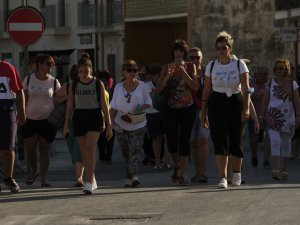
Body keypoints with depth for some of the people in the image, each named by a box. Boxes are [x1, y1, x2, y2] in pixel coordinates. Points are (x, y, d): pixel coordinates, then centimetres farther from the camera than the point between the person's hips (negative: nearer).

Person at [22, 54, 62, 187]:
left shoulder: (54, 82, 2)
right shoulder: (29, 80, 2)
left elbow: (58, 101, 5)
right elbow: (24, 100, 7)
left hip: (48, 120, -1)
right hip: (30, 119, 1)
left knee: (44, 149, 1)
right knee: (29, 148, -1)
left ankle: (44, 179, 6)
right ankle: (33, 171, 26)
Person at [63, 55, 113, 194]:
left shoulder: (98, 84, 0)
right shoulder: (73, 85, 5)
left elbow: (104, 105, 3)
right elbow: (70, 105, 9)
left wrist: (109, 125, 3)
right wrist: (66, 124, 5)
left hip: (94, 117, -3)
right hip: (79, 118, 3)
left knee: (90, 148, -18)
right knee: (84, 151, 7)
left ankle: (89, 183, -22)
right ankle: (93, 181, 20)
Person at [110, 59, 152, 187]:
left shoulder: (141, 86, 4)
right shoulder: (118, 87, 7)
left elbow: (149, 102, 8)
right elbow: (113, 107, 8)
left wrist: (142, 108, -13)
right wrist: (111, 121, -6)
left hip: (138, 124, -2)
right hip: (121, 124, 2)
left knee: (136, 149, -13)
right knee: (126, 152, 3)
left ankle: (135, 175, -20)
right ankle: (129, 178, 9)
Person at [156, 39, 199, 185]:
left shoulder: (190, 67, 2)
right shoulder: (167, 68, 4)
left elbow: (195, 87, -11)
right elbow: (158, 90, -3)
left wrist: (183, 71, -16)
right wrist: (168, 76, -17)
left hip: (187, 108, -1)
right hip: (171, 109, 1)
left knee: (184, 141, -4)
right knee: (171, 141, -6)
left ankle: (182, 175, 1)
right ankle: (177, 166, 20)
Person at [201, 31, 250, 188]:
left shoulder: (239, 64, 1)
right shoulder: (211, 66, 6)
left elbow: (245, 88, -6)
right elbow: (206, 90, 10)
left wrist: (246, 108, -16)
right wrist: (203, 112, 8)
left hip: (235, 102, -1)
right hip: (216, 104, 1)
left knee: (235, 140, 6)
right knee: (220, 140, -11)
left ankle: (237, 173, 29)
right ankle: (223, 178, -15)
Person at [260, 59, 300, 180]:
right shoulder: (271, 83, 8)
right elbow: (265, 101, 11)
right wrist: (262, 115, 5)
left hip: (287, 118, 1)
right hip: (273, 117, -1)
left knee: (286, 144, 6)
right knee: (275, 141, -14)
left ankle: (284, 170, 15)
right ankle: (275, 170, -21)